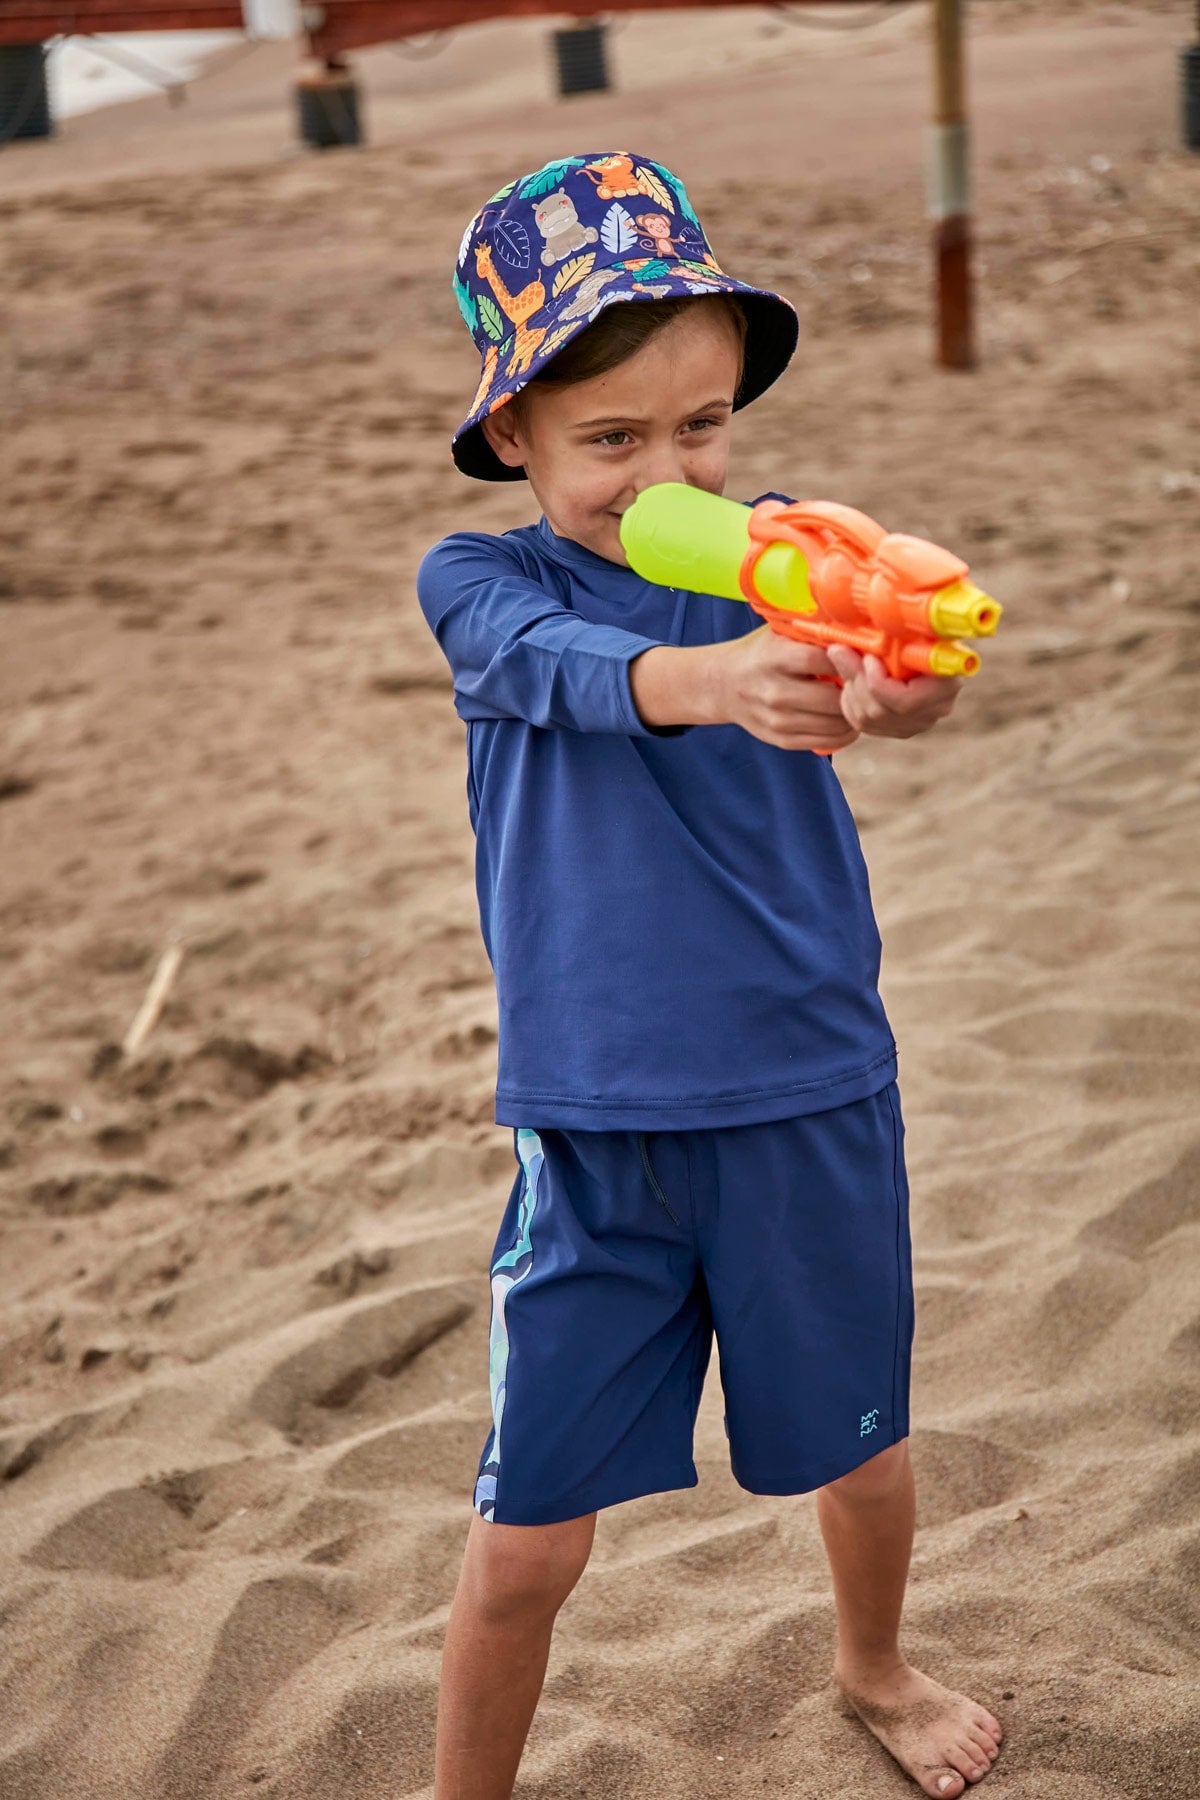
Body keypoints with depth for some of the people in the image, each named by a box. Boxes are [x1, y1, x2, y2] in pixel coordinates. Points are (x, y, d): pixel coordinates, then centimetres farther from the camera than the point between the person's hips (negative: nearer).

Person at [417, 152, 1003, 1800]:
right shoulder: (479, 583, -5)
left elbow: (897, 672, -27)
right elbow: (571, 665, -29)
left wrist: (898, 684, -53)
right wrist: (717, 679, -52)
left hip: (814, 1104, 2)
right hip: (597, 1133, -1)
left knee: (859, 1445, 21)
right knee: (528, 1534, 1)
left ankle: (875, 1665, 52)